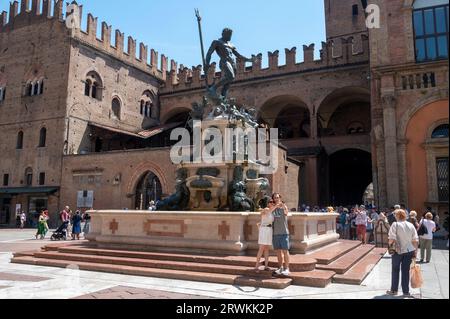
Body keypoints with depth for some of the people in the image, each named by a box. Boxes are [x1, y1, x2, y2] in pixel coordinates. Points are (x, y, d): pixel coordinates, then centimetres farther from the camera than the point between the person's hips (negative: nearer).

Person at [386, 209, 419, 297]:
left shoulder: (395, 225, -10)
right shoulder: (411, 225, 2)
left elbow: (392, 238, -17)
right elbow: (415, 240, 3)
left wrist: (390, 246, 0)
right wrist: (415, 251, 10)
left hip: (398, 251, -3)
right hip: (409, 251, 3)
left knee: (395, 270, 11)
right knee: (406, 271, 11)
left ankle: (394, 290, 19)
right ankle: (406, 292, 16)